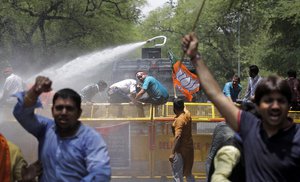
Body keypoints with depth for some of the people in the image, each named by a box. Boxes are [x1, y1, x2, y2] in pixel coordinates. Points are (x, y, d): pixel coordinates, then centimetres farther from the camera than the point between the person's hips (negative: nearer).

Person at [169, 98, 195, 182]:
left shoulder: (179, 120, -22)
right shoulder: (187, 114, 2)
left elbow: (178, 137, -32)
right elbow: (184, 108, 28)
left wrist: (172, 153, -35)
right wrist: (180, 103, 48)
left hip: (181, 150, -9)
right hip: (189, 147, 9)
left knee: (177, 175, -4)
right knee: (188, 173, 21)